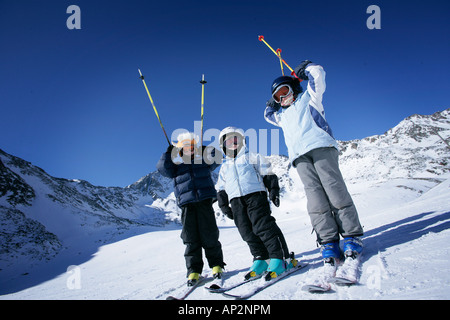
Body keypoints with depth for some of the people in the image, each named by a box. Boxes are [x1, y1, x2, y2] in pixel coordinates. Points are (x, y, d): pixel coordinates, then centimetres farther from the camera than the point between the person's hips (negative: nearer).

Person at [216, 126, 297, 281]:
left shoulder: (251, 157, 13)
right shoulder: (224, 167, 25)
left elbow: (268, 174, 8)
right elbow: (221, 189, 23)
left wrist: (273, 190, -4)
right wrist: (224, 206, 13)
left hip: (255, 195, -5)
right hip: (236, 201, 5)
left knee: (262, 225, -16)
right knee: (247, 231, -3)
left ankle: (280, 258, -14)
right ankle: (261, 259, 3)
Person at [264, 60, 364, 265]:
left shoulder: (308, 98, 21)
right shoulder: (282, 115, 35)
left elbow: (317, 75, 14)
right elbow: (268, 115, 52)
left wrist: (304, 69, 30)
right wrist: (273, 103, 41)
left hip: (320, 146, -4)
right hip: (300, 156, 4)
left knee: (334, 187, -15)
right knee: (314, 194, -11)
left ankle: (352, 236, -12)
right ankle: (328, 242, -17)